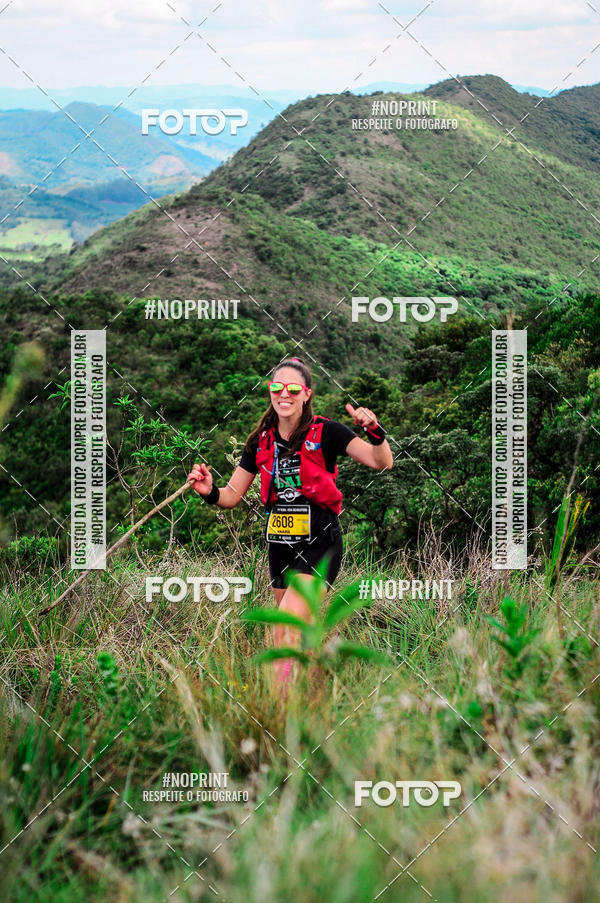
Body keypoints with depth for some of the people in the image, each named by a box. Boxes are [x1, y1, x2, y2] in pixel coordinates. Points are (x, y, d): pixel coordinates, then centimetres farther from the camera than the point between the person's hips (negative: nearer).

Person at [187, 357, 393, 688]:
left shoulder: (326, 433, -8)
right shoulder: (261, 441, 5)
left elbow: (382, 463, -15)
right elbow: (233, 494, 9)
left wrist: (375, 433, -34)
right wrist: (210, 491, -12)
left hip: (319, 543, -5)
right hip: (279, 545, 5)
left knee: (288, 627, -20)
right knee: (290, 635, 13)